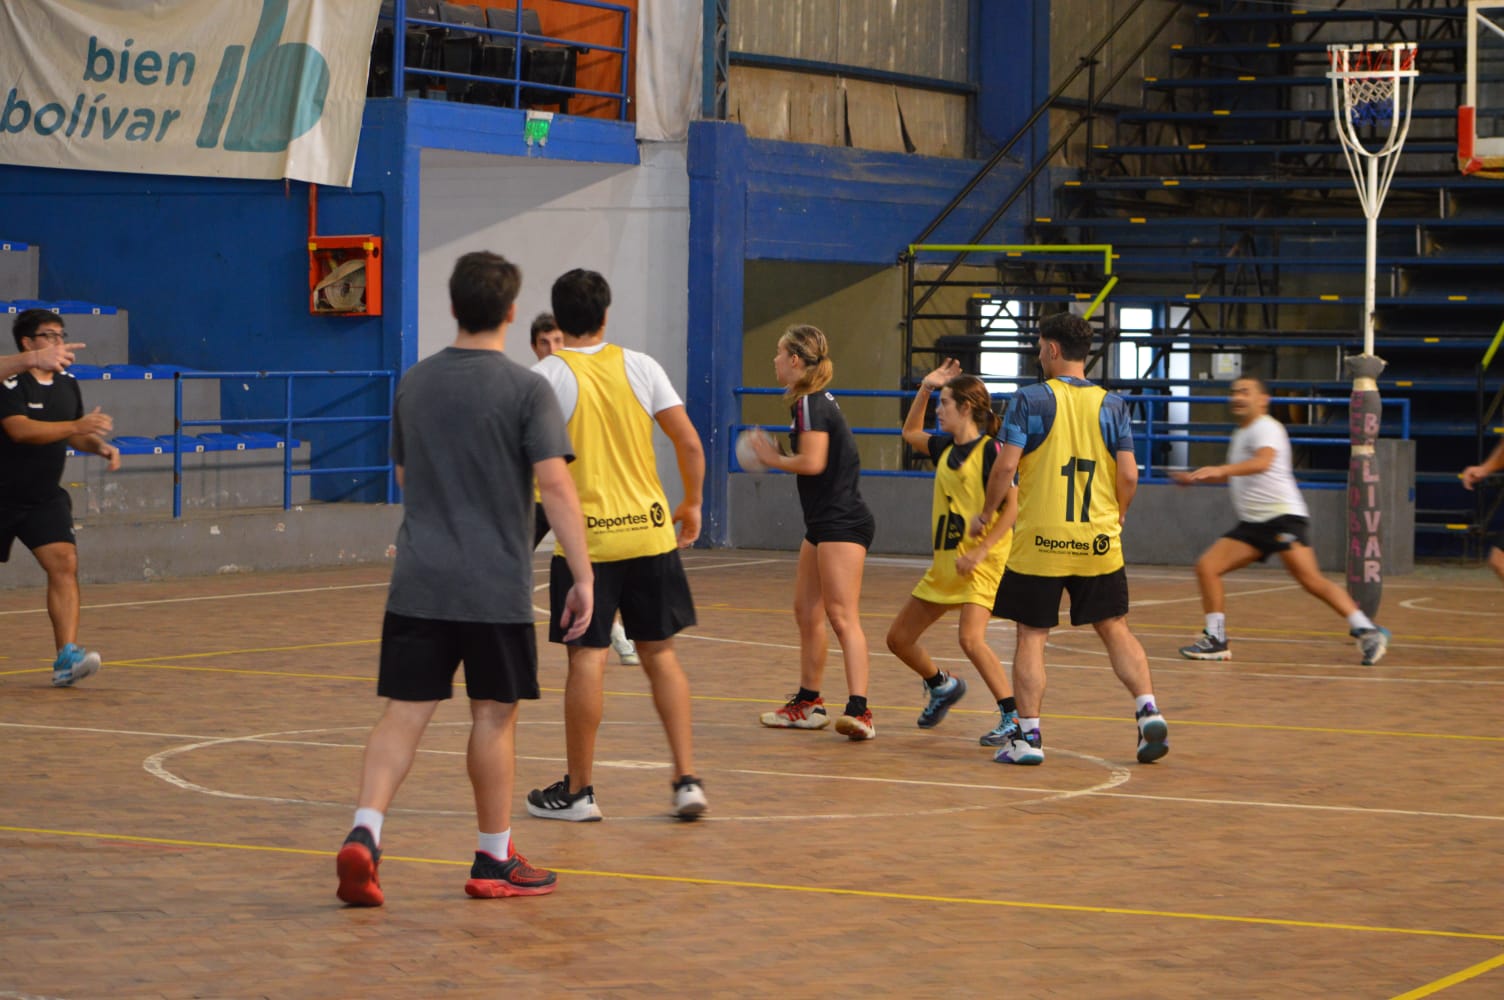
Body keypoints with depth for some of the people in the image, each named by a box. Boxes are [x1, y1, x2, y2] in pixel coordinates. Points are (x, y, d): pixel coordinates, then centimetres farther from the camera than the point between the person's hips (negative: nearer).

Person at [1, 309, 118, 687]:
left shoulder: (67, 384, 7)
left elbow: (73, 435, 21)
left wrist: (100, 447, 0)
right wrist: (77, 426, -32)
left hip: (45, 499, 5)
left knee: (64, 562, -14)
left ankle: (67, 658, -22)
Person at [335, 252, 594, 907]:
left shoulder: (414, 384, 9)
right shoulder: (525, 390, -7)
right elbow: (555, 486, -14)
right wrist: (583, 577, -13)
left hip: (418, 582, 4)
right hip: (495, 585, -4)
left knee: (404, 711, 2)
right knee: (494, 716, 8)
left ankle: (364, 833, -17)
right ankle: (494, 862, 17)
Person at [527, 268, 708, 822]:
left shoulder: (548, 375, -6)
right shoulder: (640, 366, 3)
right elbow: (689, 443, 2)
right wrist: (691, 505, 15)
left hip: (586, 537, -3)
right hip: (650, 530, 3)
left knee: (587, 657, 0)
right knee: (660, 653, 11)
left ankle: (578, 791, 8)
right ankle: (687, 780, 8)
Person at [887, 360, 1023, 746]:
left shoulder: (989, 449, -12)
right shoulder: (946, 448, 11)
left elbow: (1012, 505, -17)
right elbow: (910, 433, 30)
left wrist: (980, 551, -23)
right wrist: (925, 388, 17)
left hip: (981, 563, -8)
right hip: (944, 563, 8)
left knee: (970, 638, -27)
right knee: (898, 638, 11)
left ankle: (1015, 718, -18)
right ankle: (942, 686, 37)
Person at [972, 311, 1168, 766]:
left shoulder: (1030, 400, -6)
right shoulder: (1111, 405, 3)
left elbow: (1006, 465, -12)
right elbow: (1129, 475, -1)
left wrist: (986, 514, 3)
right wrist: (1117, 516, 18)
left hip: (1038, 542, -3)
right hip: (1098, 543, 3)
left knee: (1031, 636, 5)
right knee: (1115, 629, 11)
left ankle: (1028, 736, 3)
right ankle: (1148, 710, -5)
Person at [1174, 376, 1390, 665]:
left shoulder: (1266, 428, -8)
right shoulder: (1240, 435, 23)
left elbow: (1263, 462, -30)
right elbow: (1234, 476, 40)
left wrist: (1221, 469, -43)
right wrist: (1196, 478, 30)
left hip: (1282, 515, -9)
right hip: (1252, 522, 9)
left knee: (1310, 579, -21)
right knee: (1206, 566, -2)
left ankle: (1367, 632, -19)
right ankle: (1216, 641, 4)